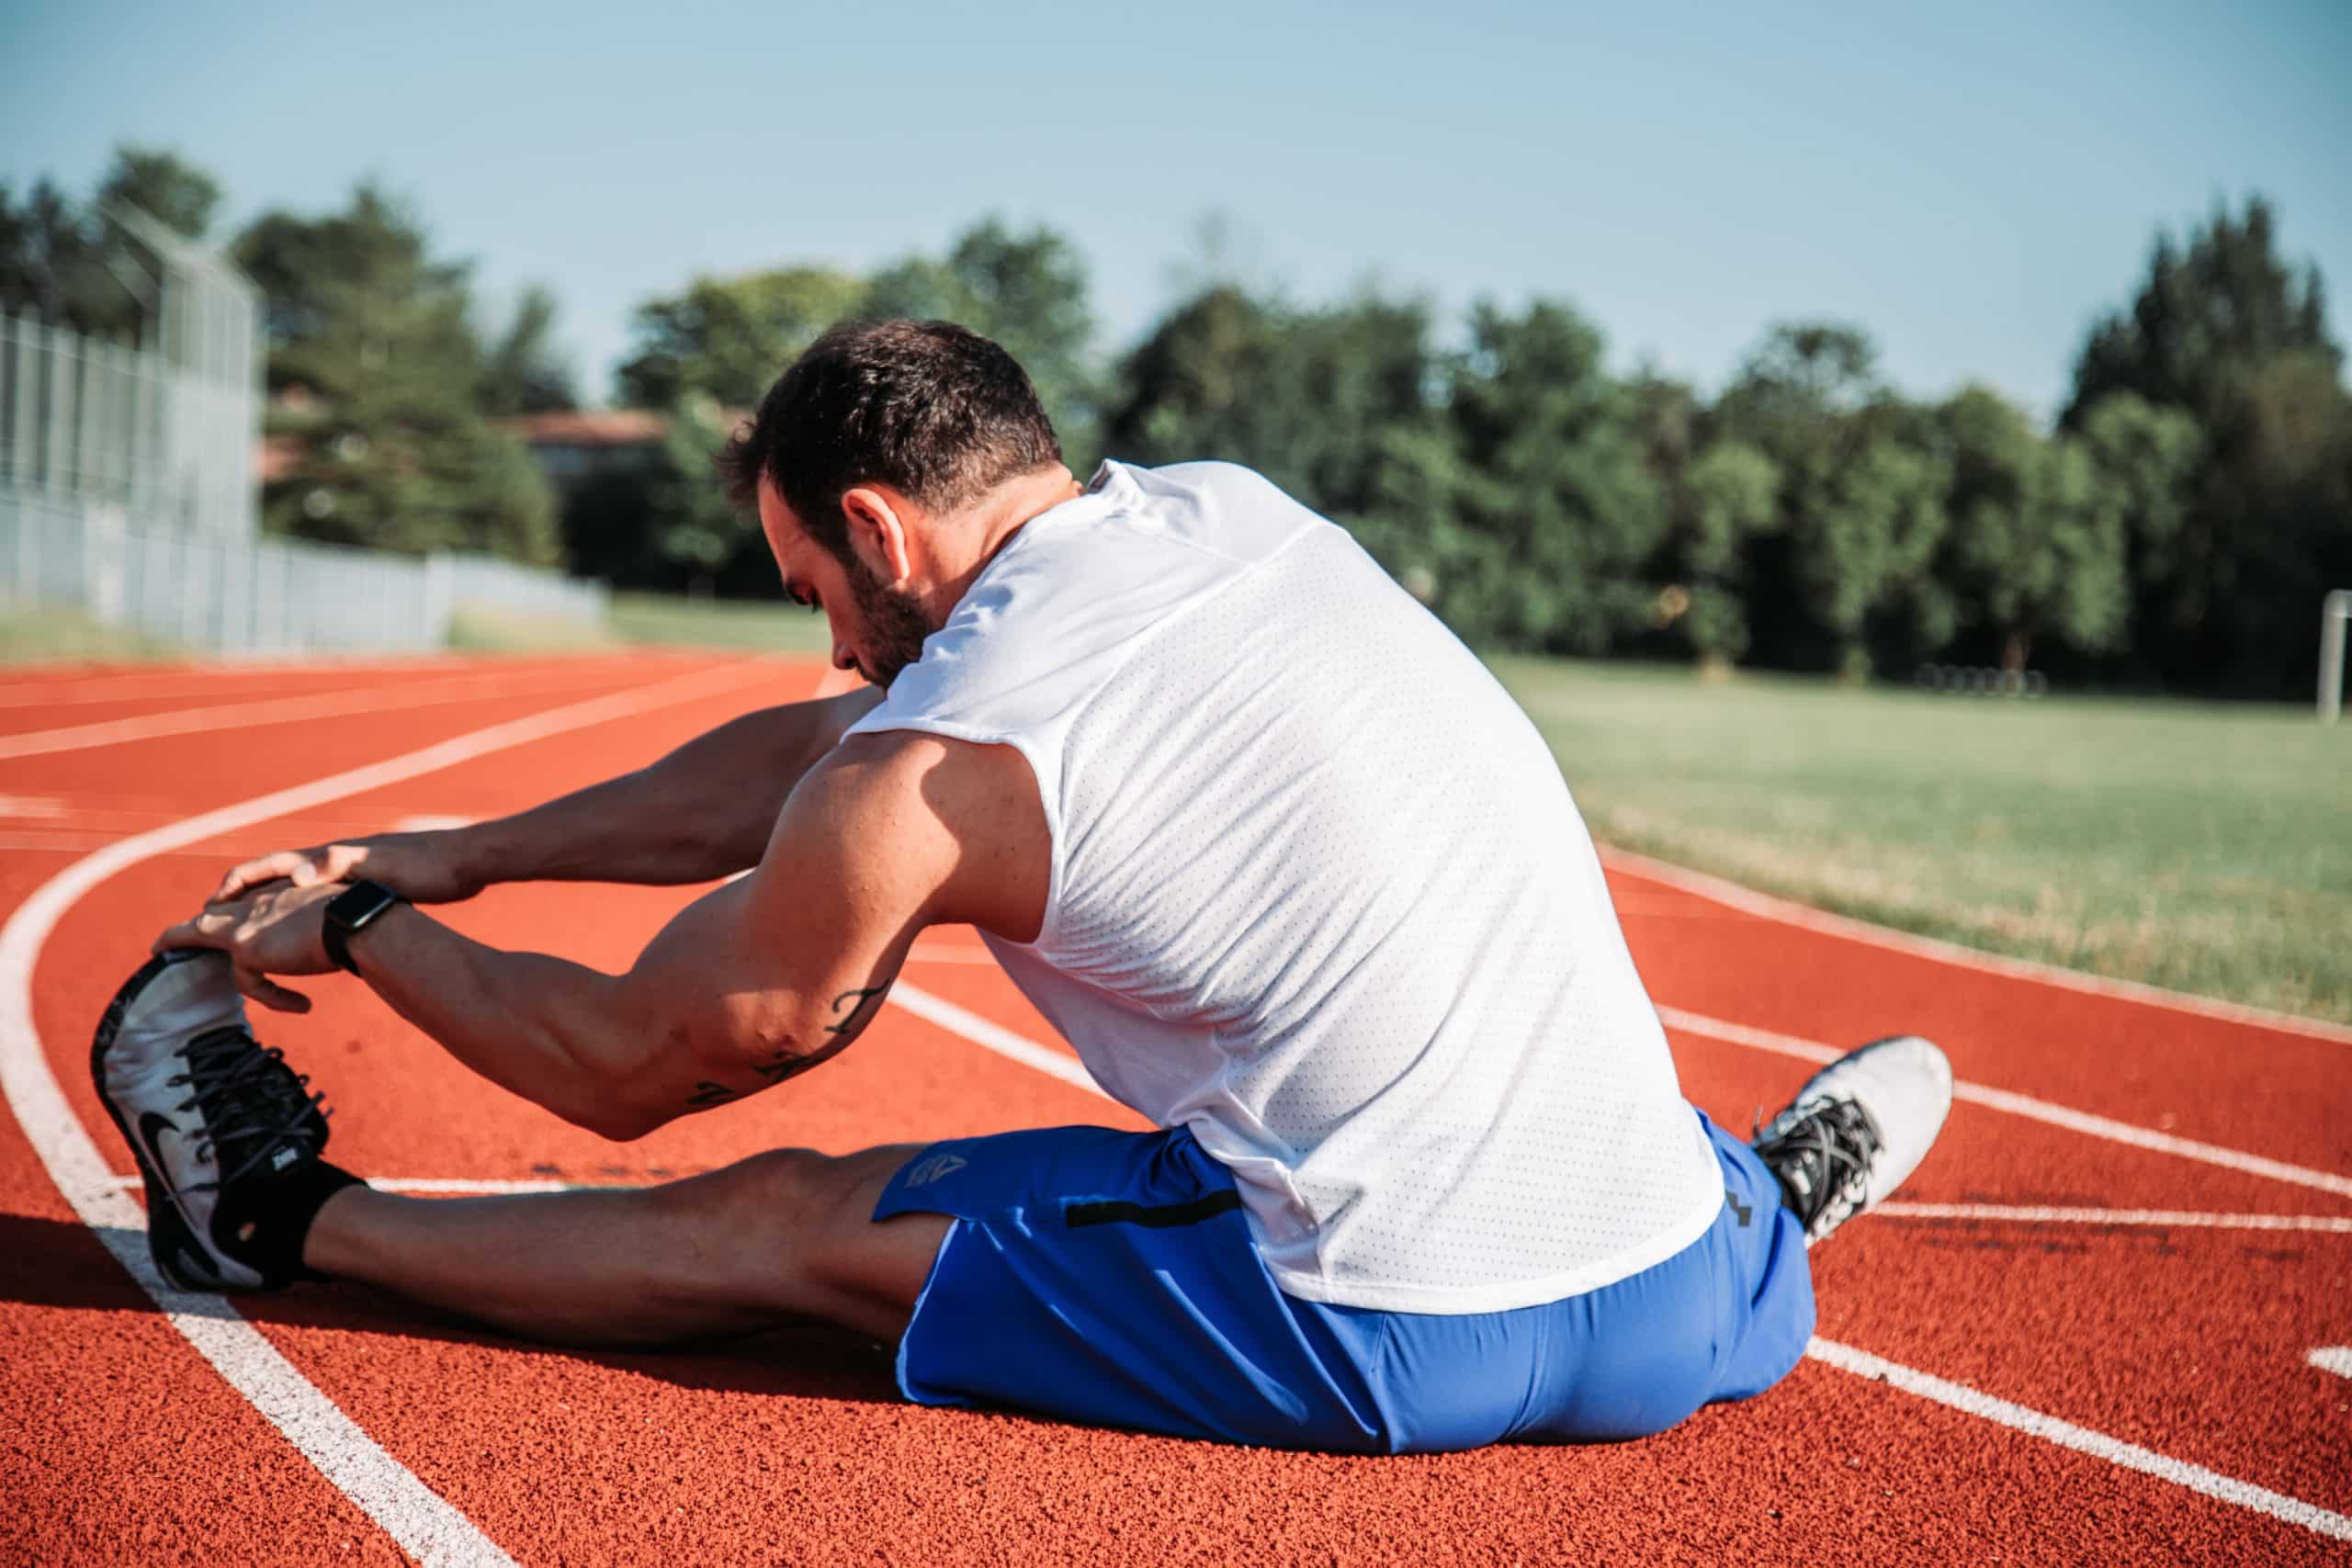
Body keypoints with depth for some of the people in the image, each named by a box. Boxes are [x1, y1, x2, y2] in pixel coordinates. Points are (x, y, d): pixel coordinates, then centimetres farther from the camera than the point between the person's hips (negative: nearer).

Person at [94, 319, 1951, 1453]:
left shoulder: (932, 770, -9)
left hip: (1394, 1351, -5)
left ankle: (290, 1215, 24)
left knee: (779, 1220, 11)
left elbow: (628, 1066, 8)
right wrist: (453, 855, 25)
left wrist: (363, 927, 25)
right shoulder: (1238, 511, 11)